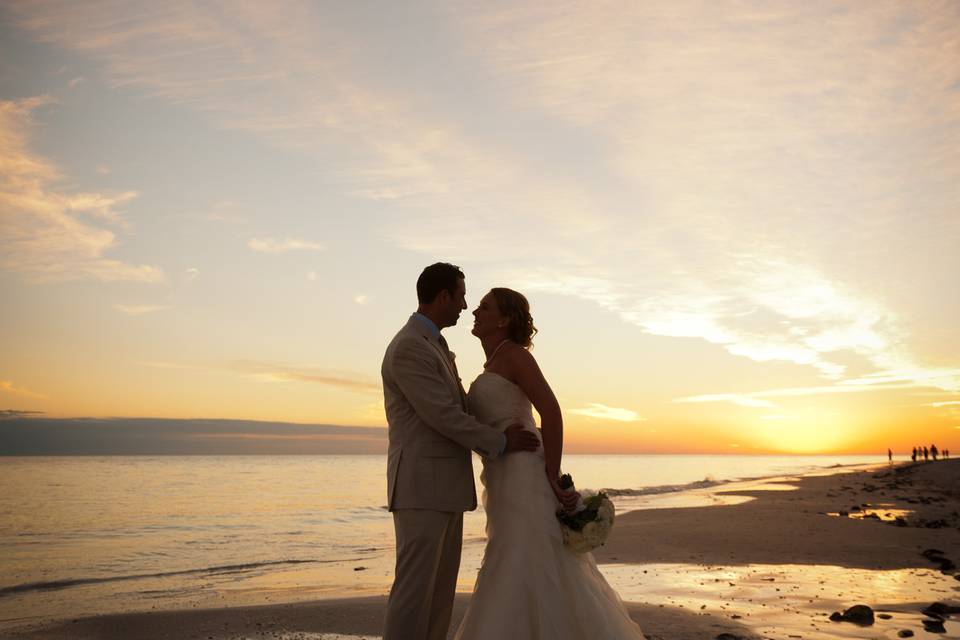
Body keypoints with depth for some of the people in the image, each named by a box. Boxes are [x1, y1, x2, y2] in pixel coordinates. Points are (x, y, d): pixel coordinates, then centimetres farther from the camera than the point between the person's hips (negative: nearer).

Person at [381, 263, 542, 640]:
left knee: (441, 588, 10)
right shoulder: (408, 347, -15)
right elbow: (444, 416, -18)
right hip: (421, 488, -10)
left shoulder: (434, 346, 19)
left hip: (445, 488, 10)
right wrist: (501, 444, -7)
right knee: (414, 587, -6)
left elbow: (457, 410, 24)